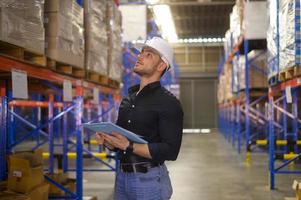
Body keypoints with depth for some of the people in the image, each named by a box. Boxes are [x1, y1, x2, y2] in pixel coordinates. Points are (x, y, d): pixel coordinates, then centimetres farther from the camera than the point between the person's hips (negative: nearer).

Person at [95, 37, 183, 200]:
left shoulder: (168, 102, -10)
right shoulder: (128, 100, 11)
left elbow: (170, 151, -18)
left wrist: (129, 146, -22)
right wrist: (106, 140, -4)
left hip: (149, 179, -6)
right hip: (122, 176, 6)